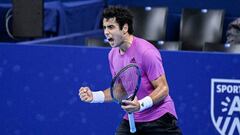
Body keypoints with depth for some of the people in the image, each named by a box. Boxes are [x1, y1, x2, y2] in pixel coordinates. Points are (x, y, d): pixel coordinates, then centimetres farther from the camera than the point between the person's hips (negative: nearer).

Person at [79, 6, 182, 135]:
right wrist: (93, 96, 1)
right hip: (131, 120, 6)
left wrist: (140, 105, -32)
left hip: (159, 119, -6)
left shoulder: (146, 52, -18)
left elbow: (163, 89, -17)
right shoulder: (113, 55, 6)